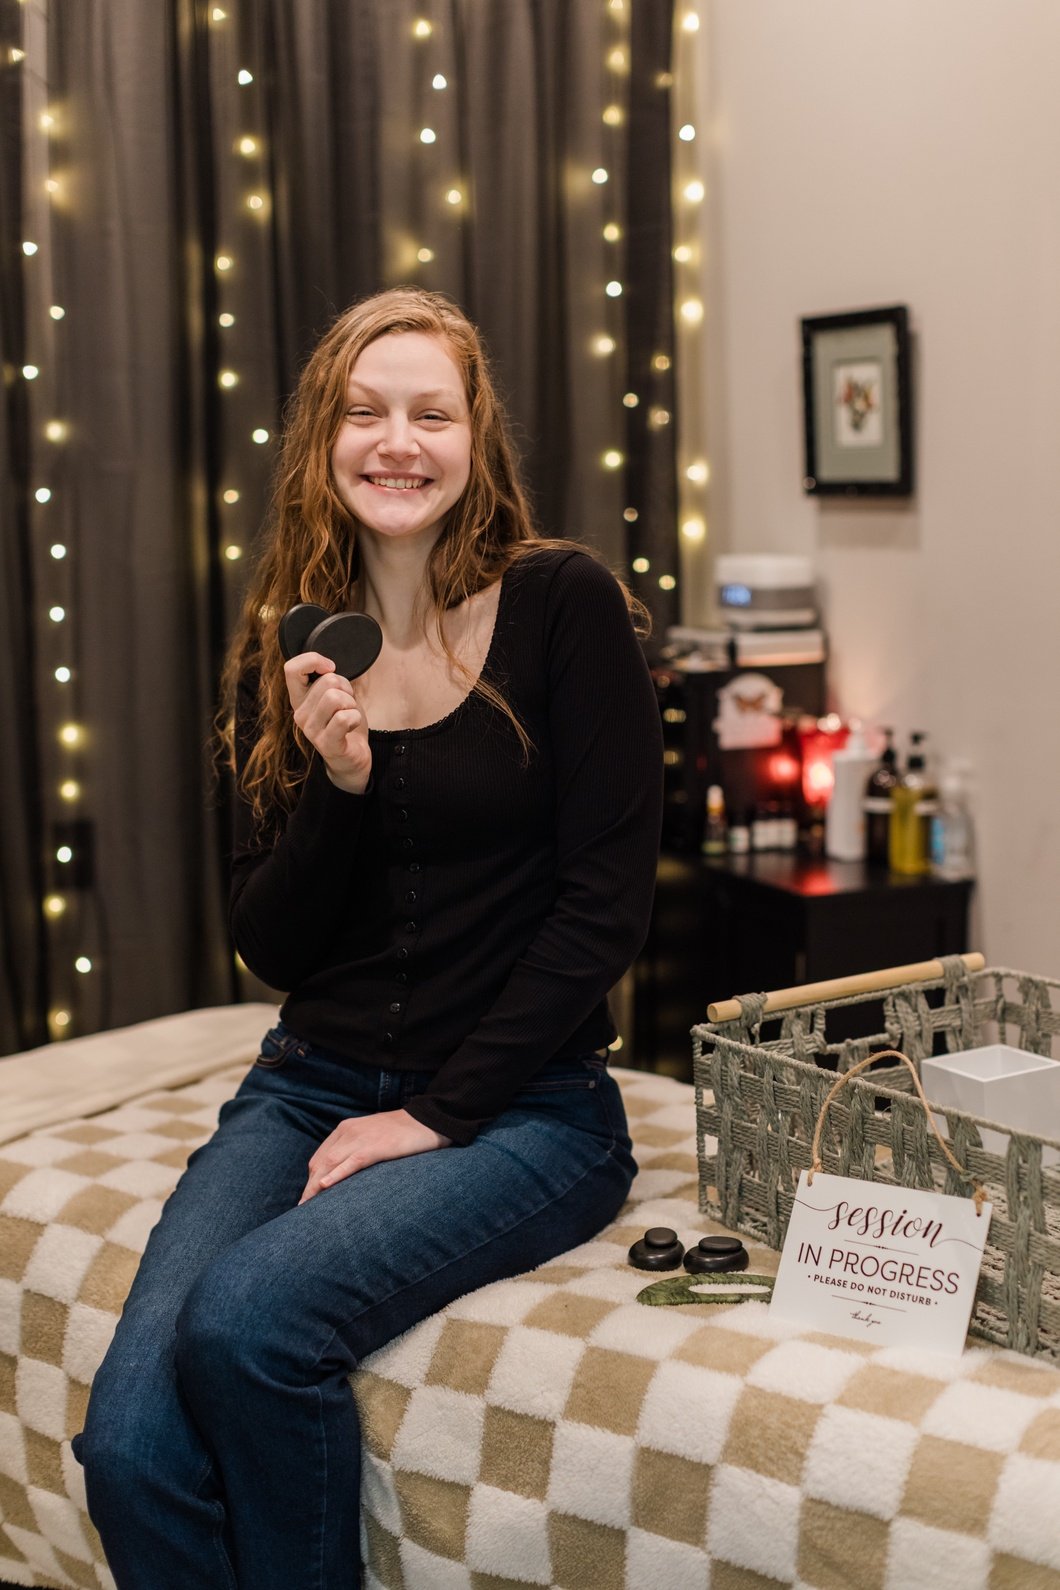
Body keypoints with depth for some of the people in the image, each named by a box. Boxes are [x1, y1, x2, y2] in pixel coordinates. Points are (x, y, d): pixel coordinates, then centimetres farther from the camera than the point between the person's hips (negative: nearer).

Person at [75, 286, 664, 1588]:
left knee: (247, 1315, -28)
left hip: (520, 1102, -3)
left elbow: (606, 902, -8)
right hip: (314, 1081, 4)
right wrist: (336, 786, -12)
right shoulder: (287, 648, 8)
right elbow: (271, 947, 6)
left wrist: (440, 1113, -11)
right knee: (129, 1443, -20)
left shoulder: (560, 604, -5)